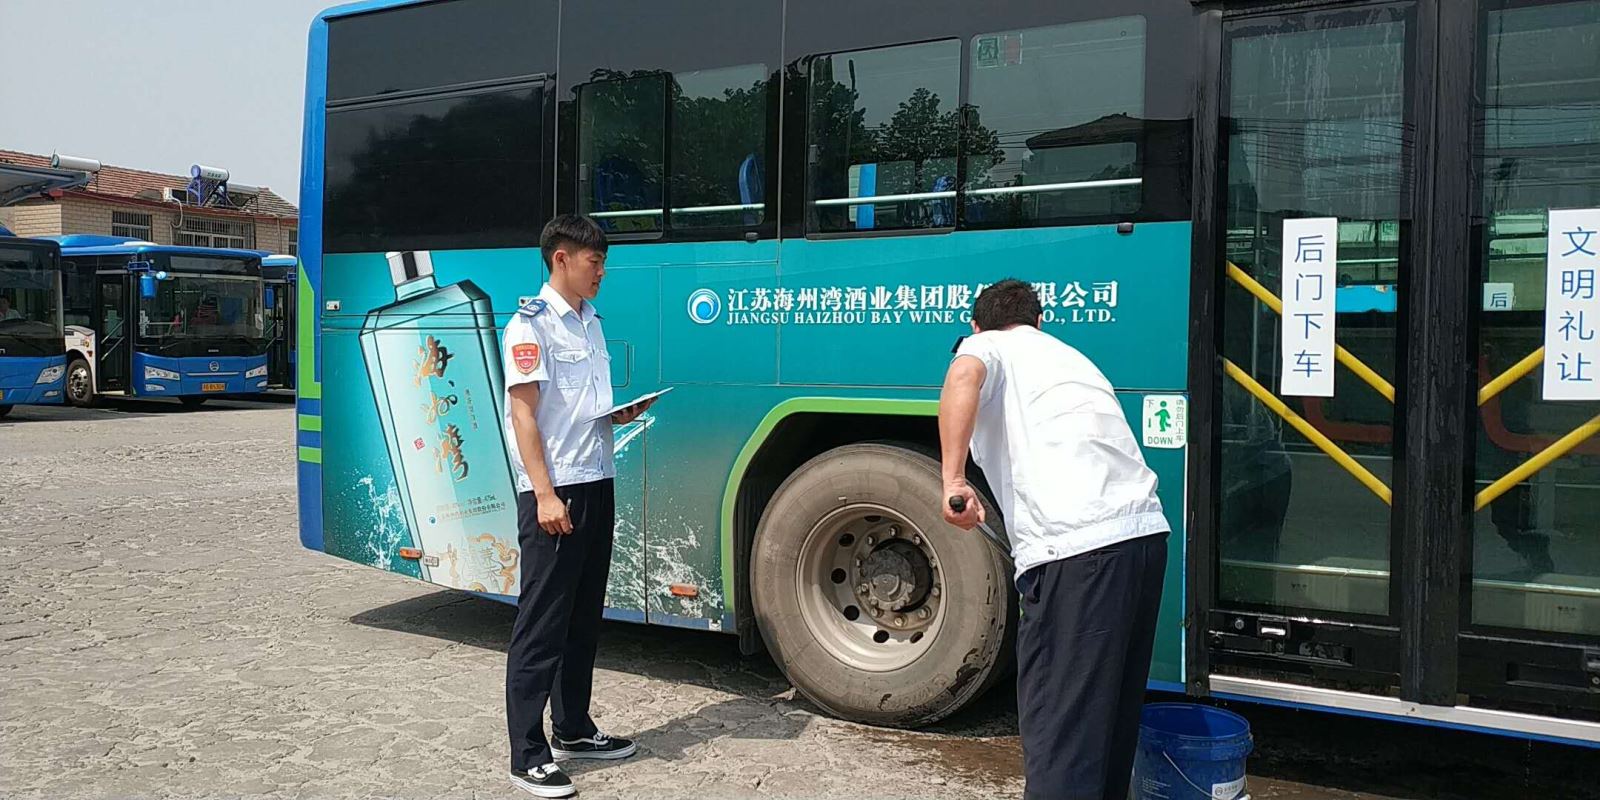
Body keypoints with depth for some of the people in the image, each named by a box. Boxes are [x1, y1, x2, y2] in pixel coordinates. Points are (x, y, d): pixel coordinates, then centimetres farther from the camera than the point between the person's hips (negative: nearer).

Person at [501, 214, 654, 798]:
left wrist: (622, 416, 4)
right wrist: (545, 494, -20)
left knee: (583, 618, 15)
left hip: (597, 486, 8)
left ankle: (574, 731, 28)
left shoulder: (590, 322, 16)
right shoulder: (531, 324, -9)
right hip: (552, 492, -8)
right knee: (541, 625, -4)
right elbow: (523, 410, -14)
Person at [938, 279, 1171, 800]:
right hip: (1146, 533, 7)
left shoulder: (986, 346, 11)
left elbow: (965, 375, -15)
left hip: (1075, 548, -7)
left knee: (1058, 722, -5)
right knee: (1114, 707, 20)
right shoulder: (1070, 357, 31)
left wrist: (952, 479, -20)